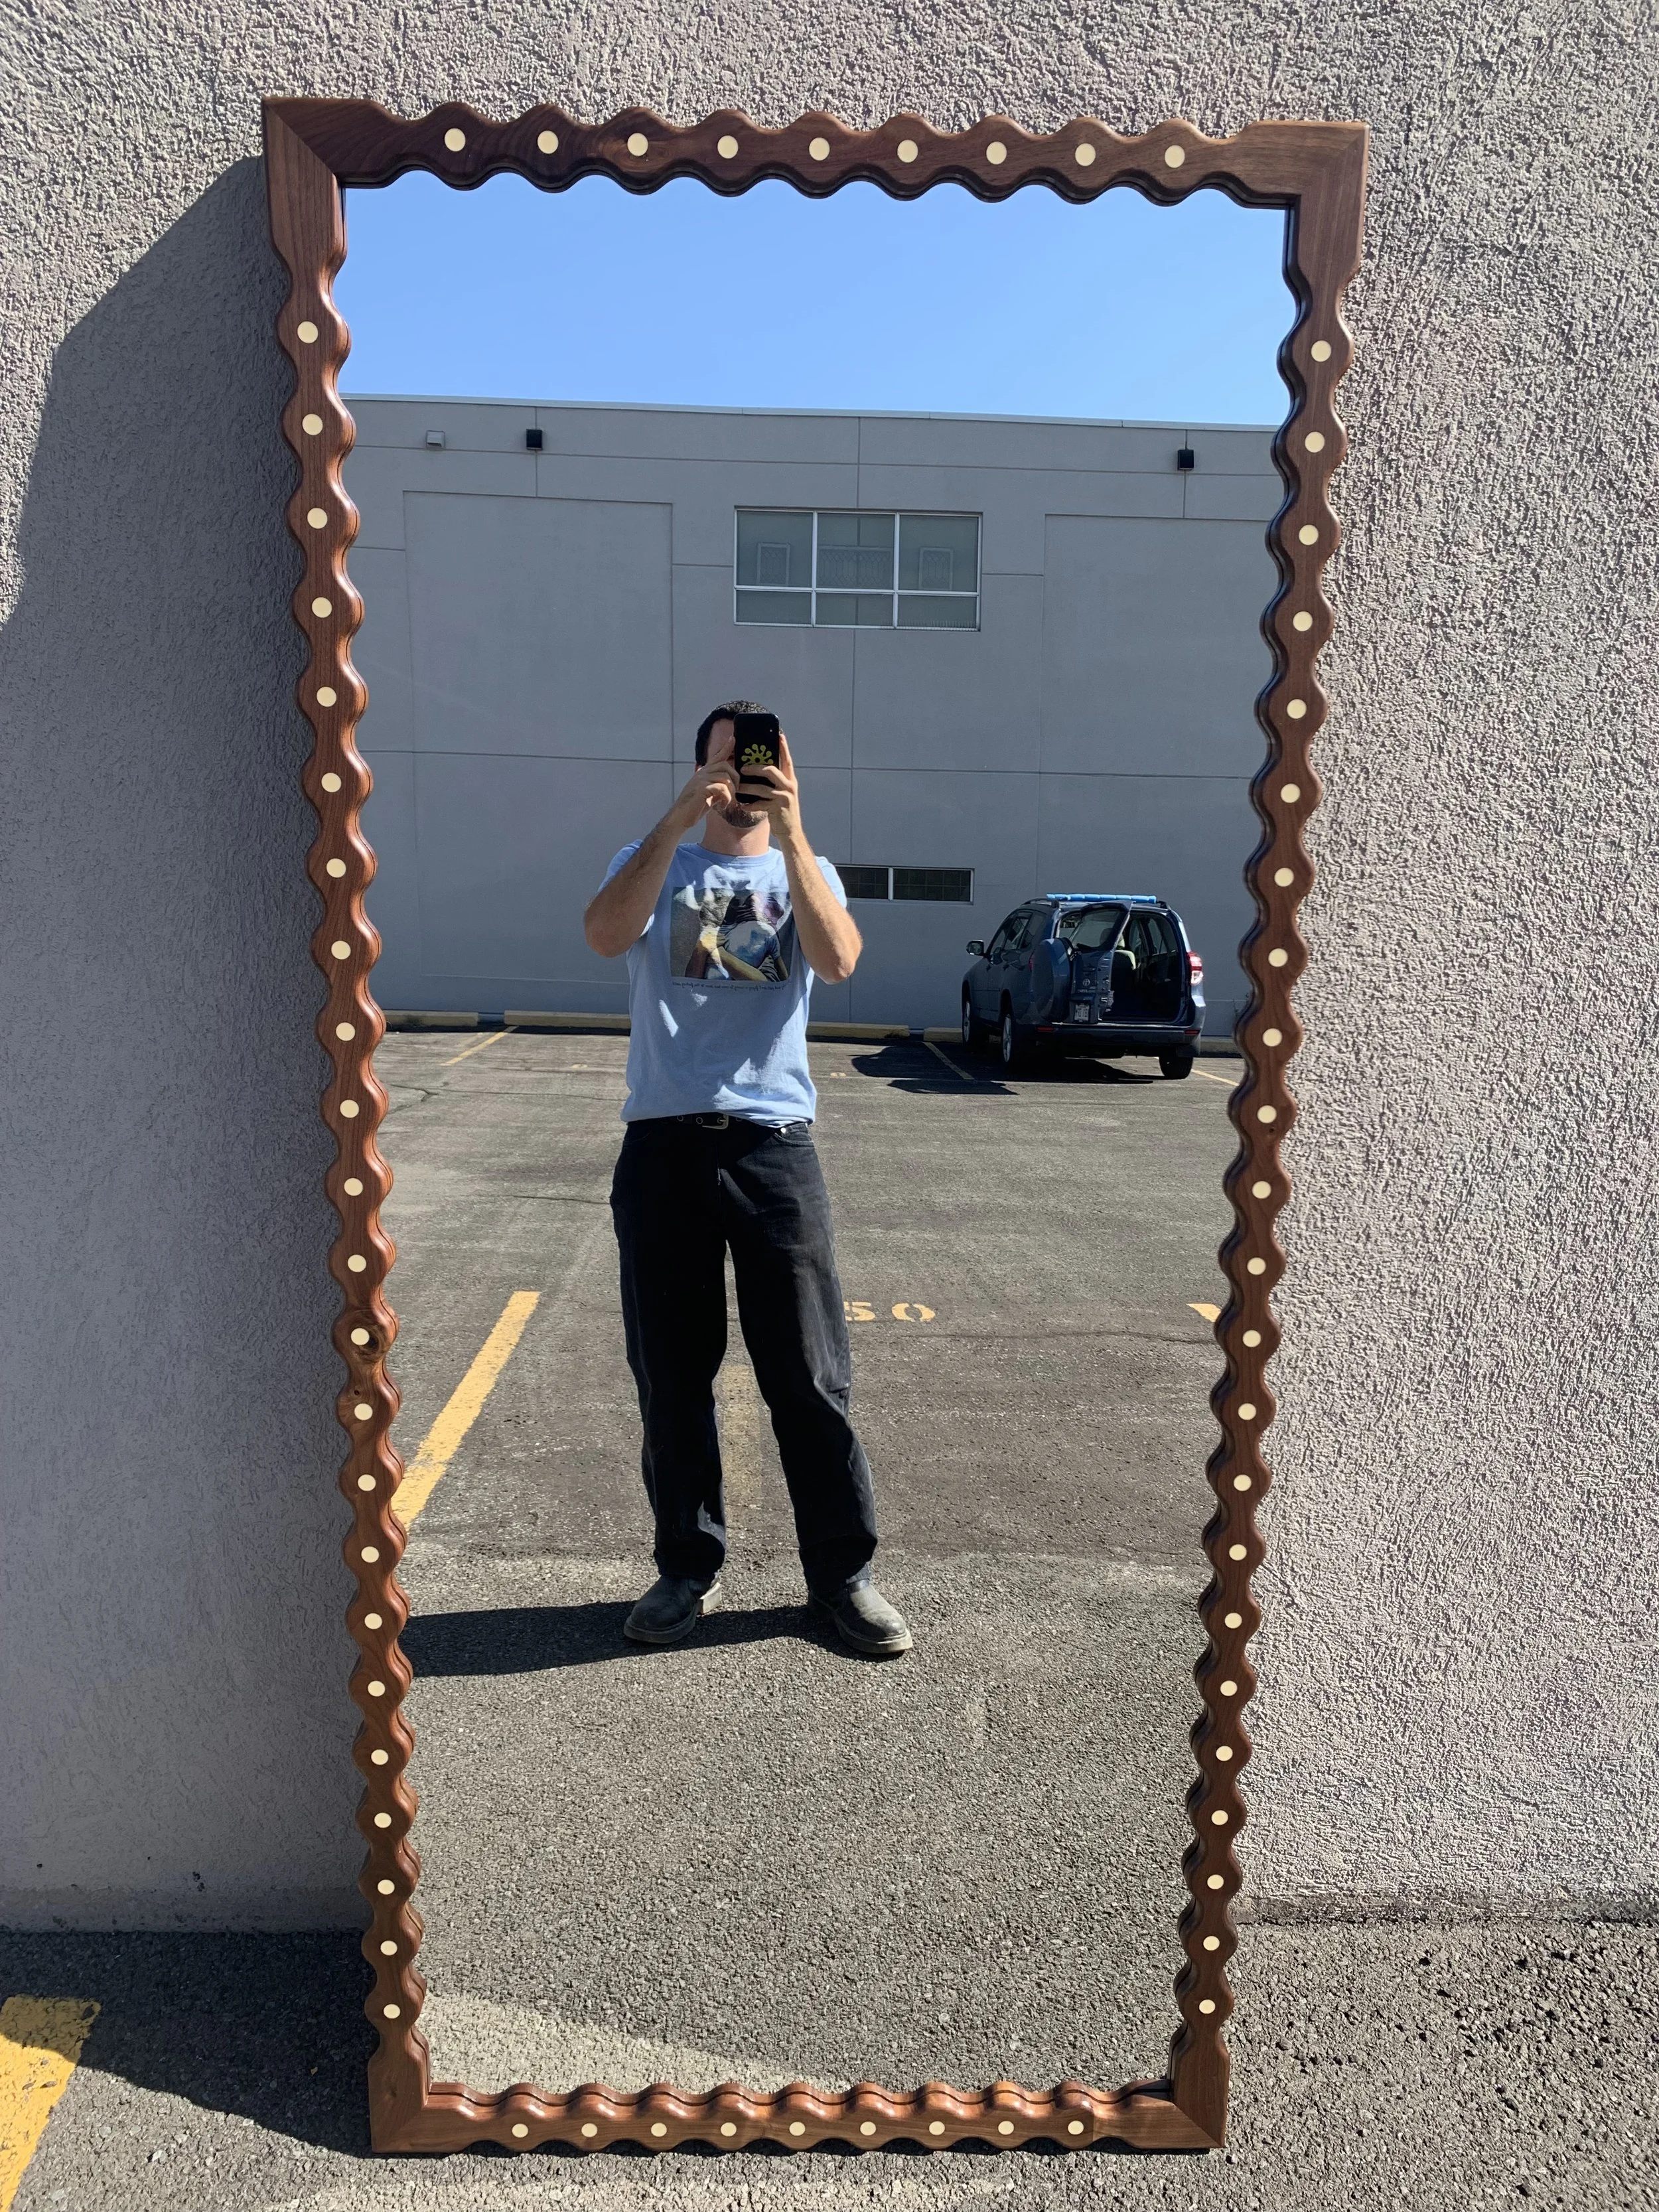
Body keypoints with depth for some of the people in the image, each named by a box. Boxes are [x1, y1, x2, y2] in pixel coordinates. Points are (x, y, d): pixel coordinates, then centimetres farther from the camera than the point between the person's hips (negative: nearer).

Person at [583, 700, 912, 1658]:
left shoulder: (804, 872, 12)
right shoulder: (653, 861, 11)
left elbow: (839, 960, -11)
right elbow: (606, 934, -13)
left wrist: (791, 830, -18)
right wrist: (680, 819, -19)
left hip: (776, 1143, 0)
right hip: (665, 1144, 1)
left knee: (812, 1376, 3)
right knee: (672, 1375, 9)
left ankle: (844, 1571, 17)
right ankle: (690, 1566, 25)